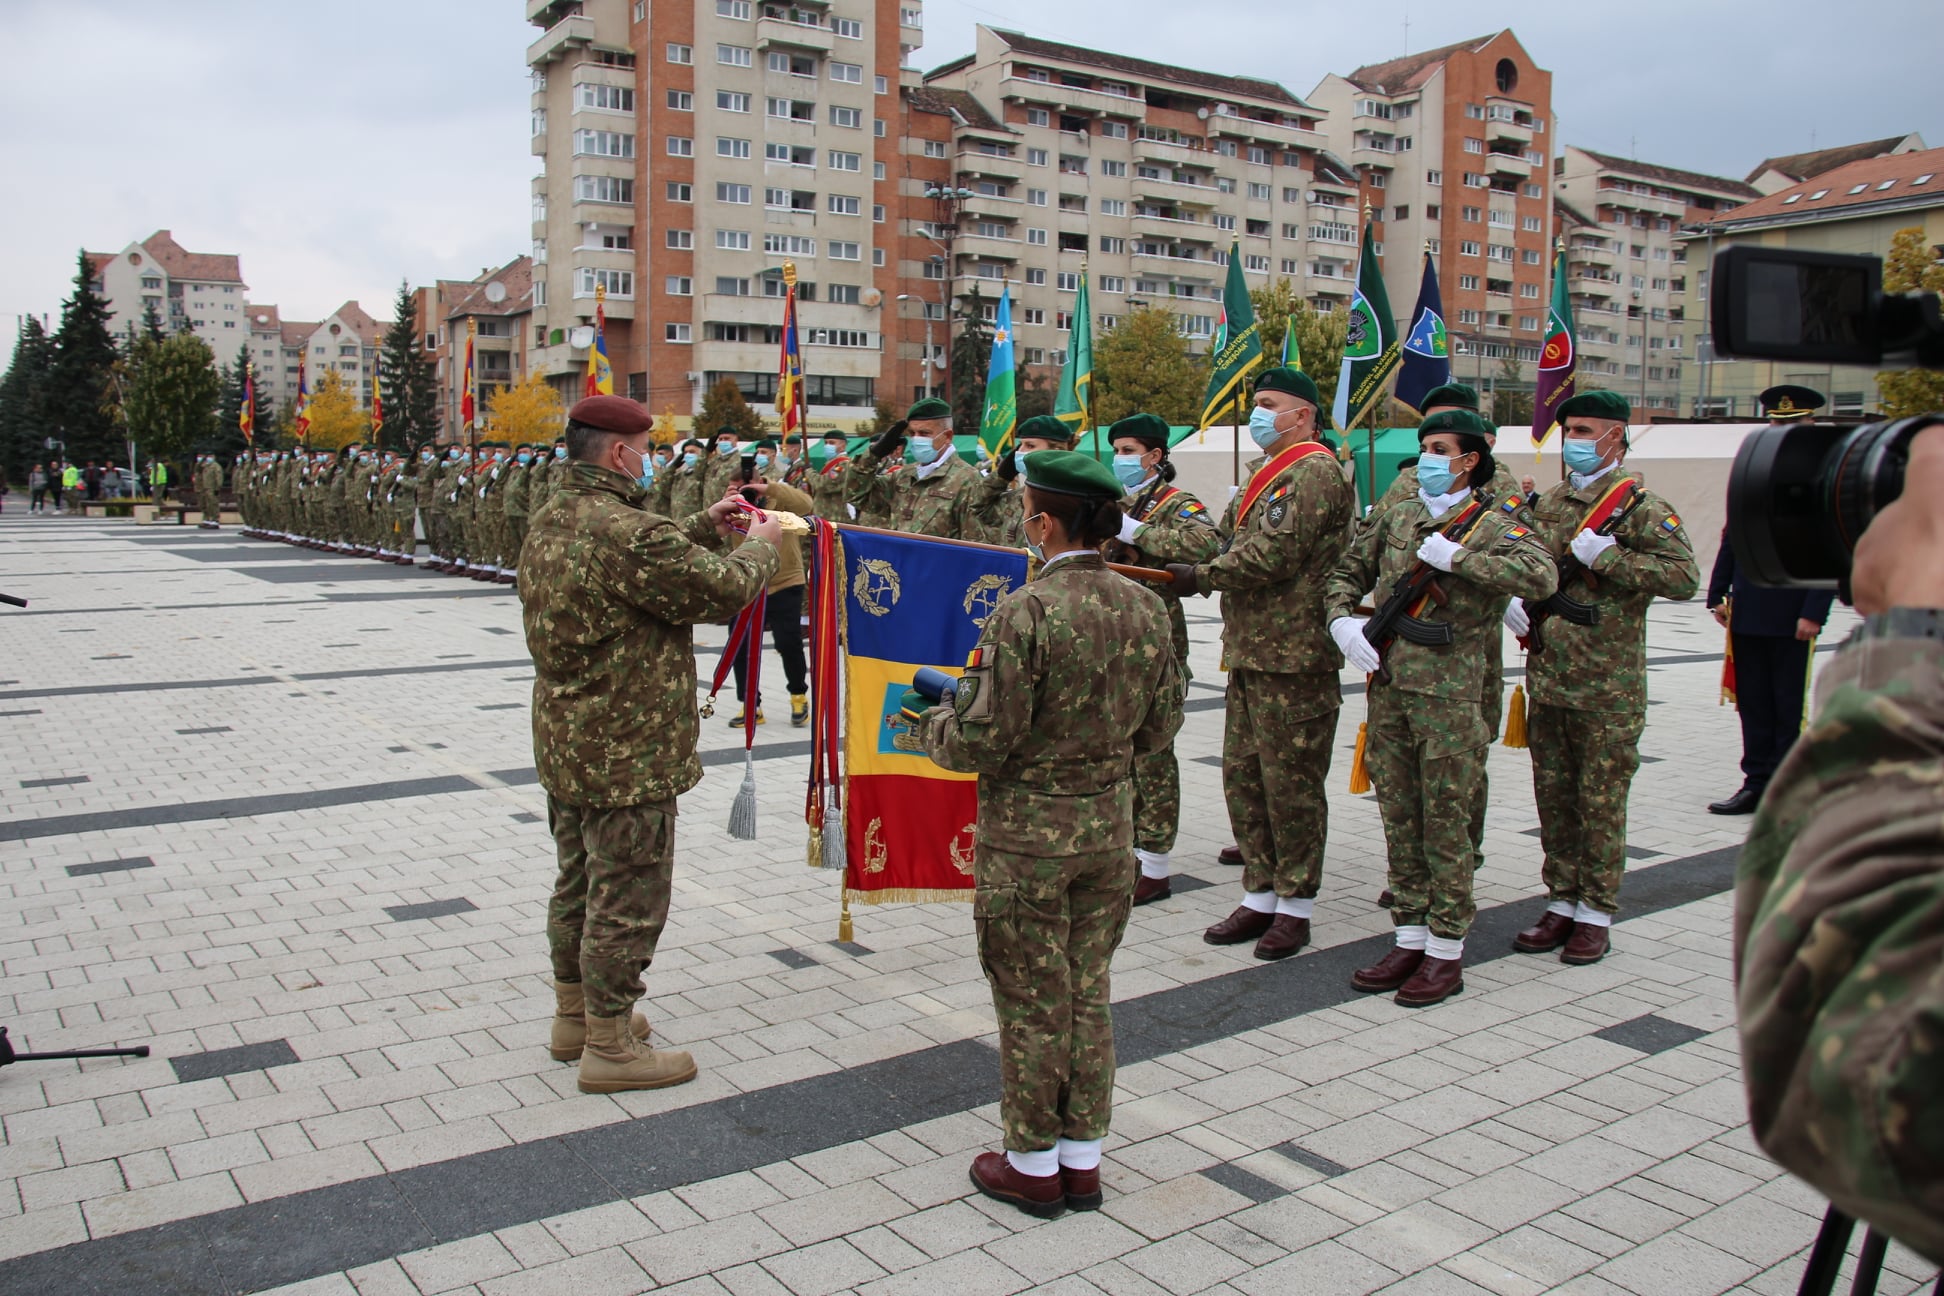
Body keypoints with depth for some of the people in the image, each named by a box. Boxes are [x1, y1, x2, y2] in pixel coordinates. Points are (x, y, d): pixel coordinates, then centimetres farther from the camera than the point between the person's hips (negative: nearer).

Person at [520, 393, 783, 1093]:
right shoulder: (628, 532, -24)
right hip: (627, 755, -10)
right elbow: (725, 590, -16)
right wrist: (761, 543, 2)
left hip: (565, 745, 10)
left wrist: (704, 526, 13)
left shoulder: (549, 522, 7)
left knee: (578, 884, 22)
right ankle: (610, 1046, 14)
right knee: (626, 901, 3)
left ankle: (574, 1014, 38)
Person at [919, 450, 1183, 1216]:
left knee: (1031, 1001, 9)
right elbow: (1159, 727, 7)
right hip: (1111, 823, 6)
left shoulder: (1026, 613, -21)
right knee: (1088, 993, 17)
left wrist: (932, 722, 1)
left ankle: (1034, 1167, 24)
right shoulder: (1145, 608, -2)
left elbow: (981, 743, -19)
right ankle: (1082, 1160, 29)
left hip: (1027, 834, -6)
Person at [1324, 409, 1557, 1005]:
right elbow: (1347, 571, 21)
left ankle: (1446, 952, 11)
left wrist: (1456, 558, -19)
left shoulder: (1490, 525, -4)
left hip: (1447, 695, -6)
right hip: (1387, 690, 6)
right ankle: (1410, 939, 22)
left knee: (1445, 823, 1)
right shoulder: (1398, 517, 14)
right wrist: (1341, 619, 1)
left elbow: (1541, 577, -21)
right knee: (1399, 821, 11)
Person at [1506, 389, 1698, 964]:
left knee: (1600, 802, 3)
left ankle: (1596, 914, 14)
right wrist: (1510, 599, 3)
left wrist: (1602, 556, -19)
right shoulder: (1547, 503, 13)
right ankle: (1562, 902, 23)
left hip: (1608, 687, -6)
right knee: (1554, 798, 11)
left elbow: (1684, 577, -17)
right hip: (1546, 678, 6)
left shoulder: (1642, 506, -6)